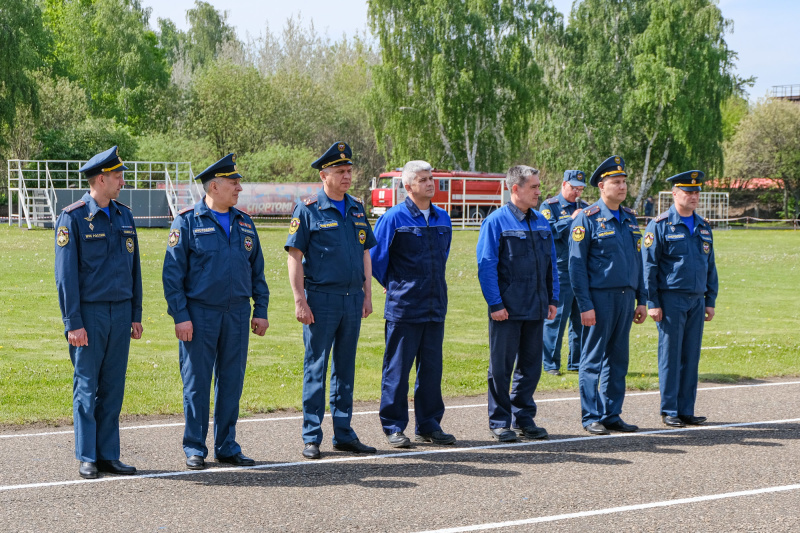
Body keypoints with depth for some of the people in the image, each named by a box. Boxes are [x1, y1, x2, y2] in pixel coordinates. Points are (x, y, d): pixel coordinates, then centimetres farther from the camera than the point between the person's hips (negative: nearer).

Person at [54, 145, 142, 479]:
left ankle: (108, 455, 13)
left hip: (120, 313, 5)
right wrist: (73, 323, -14)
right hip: (89, 314, -5)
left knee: (113, 387, 7)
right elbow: (66, 274, -10)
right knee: (87, 386, 0)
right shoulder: (73, 218, -8)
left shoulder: (124, 216, 11)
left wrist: (136, 315, 11)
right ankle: (86, 458, 6)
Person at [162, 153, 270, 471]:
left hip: (237, 313, 5)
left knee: (232, 382, 8)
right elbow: (173, 273, -6)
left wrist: (261, 310, 8)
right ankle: (194, 449, 10)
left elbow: (257, 270, 16)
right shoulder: (188, 221, -4)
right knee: (197, 383, 1)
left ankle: (227, 447, 17)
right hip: (200, 313, -5)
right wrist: (180, 316, -12)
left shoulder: (244, 223, 11)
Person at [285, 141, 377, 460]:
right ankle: (311, 438, 5)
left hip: (352, 299, 6)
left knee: (345, 368, 11)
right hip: (320, 300, -6)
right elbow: (294, 256, -8)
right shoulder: (308, 210, -5)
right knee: (316, 368, -1)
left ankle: (344, 434, 17)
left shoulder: (357, 209, 12)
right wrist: (299, 300, -13)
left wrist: (367, 295, 11)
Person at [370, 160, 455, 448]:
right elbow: (375, 256, -1)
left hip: (435, 305, 5)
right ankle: (394, 427, 7)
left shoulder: (443, 218, 10)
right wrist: (392, 285, 8)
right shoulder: (394, 218, -8)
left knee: (432, 367, 8)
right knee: (397, 368, 0)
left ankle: (428, 426, 17)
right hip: (403, 307, -5)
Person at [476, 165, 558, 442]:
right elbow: (486, 266, -10)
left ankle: (524, 419, 20)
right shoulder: (496, 222, -8)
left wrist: (552, 299, 11)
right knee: (501, 367, 2)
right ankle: (500, 422, 10)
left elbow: (551, 263, 17)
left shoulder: (541, 222, 11)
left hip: (536, 309, 6)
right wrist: (495, 304, -14)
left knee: (531, 365, 10)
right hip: (507, 310, -6)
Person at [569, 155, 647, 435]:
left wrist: (641, 300, 13)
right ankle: (592, 418, 6)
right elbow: (576, 265, -9)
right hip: (599, 297, -6)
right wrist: (585, 305, -15)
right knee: (593, 360, 0)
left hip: (625, 297, 6)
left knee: (618, 359, 9)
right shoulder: (588, 218, -7)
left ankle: (612, 415, 17)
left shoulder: (630, 218, 13)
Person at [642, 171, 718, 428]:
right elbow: (649, 266, -6)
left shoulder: (703, 226, 14)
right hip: (671, 299, -5)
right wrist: (652, 303, -11)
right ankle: (669, 411, 5)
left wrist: (710, 301, 13)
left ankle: (686, 410, 13)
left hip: (697, 300, 5)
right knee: (670, 356, -2)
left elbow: (710, 267, 19)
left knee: (691, 357, 7)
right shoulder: (660, 225, -4)